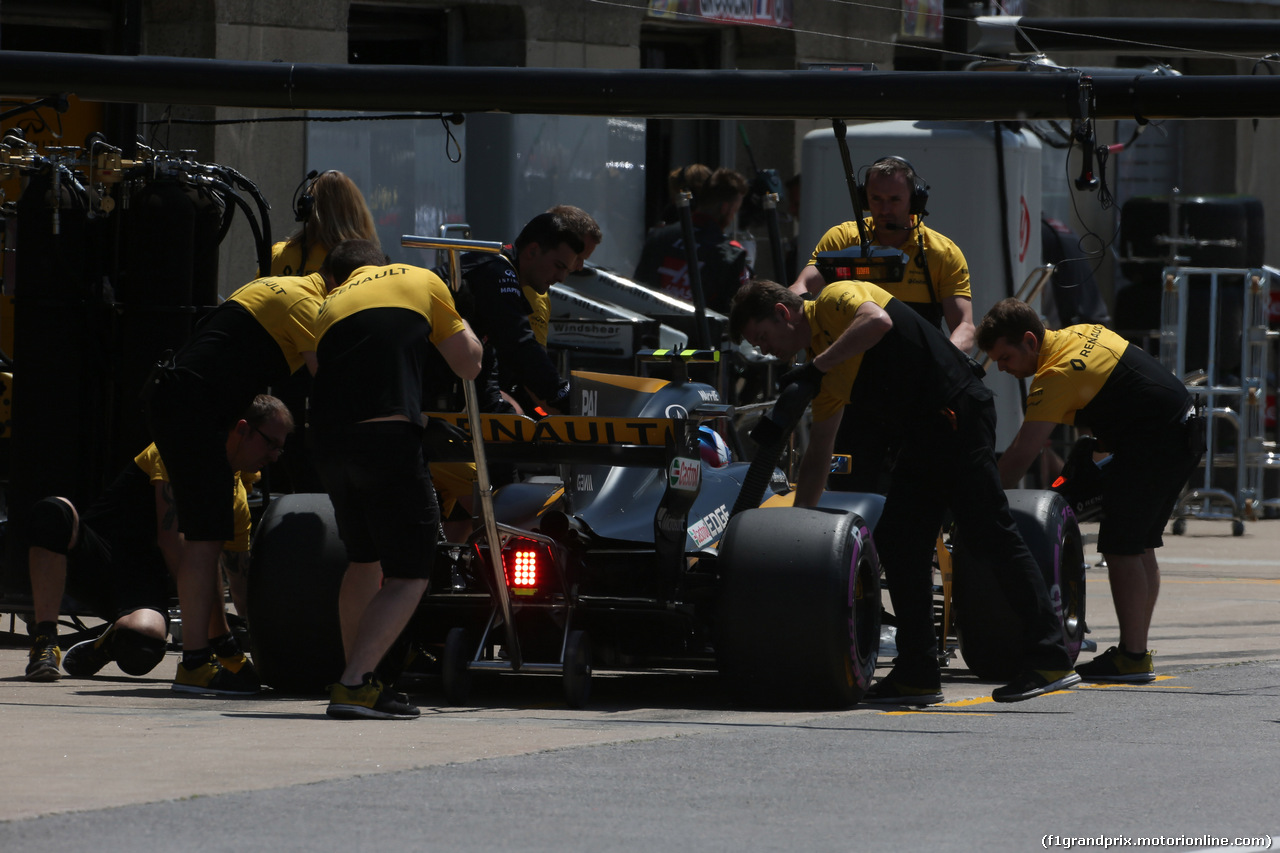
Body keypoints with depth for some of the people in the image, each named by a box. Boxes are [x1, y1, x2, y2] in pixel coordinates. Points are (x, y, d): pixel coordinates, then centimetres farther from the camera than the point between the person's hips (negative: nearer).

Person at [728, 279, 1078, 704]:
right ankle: (918, 673, 10)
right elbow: (818, 453, 26)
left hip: (957, 411, -10)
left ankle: (1050, 660, -9)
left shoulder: (834, 299, -3)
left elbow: (878, 322, -26)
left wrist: (816, 368, -19)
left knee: (991, 533, -10)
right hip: (923, 437, 10)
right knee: (897, 541, 8)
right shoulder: (823, 367, 22)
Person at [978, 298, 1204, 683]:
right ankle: (1136, 649, 18)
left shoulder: (1055, 376, -19)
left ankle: (1132, 657, -11)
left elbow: (1021, 455, -22)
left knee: (1121, 549, -9)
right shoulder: (1083, 333, 10)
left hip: (1154, 444, -10)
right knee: (1140, 547, 14)